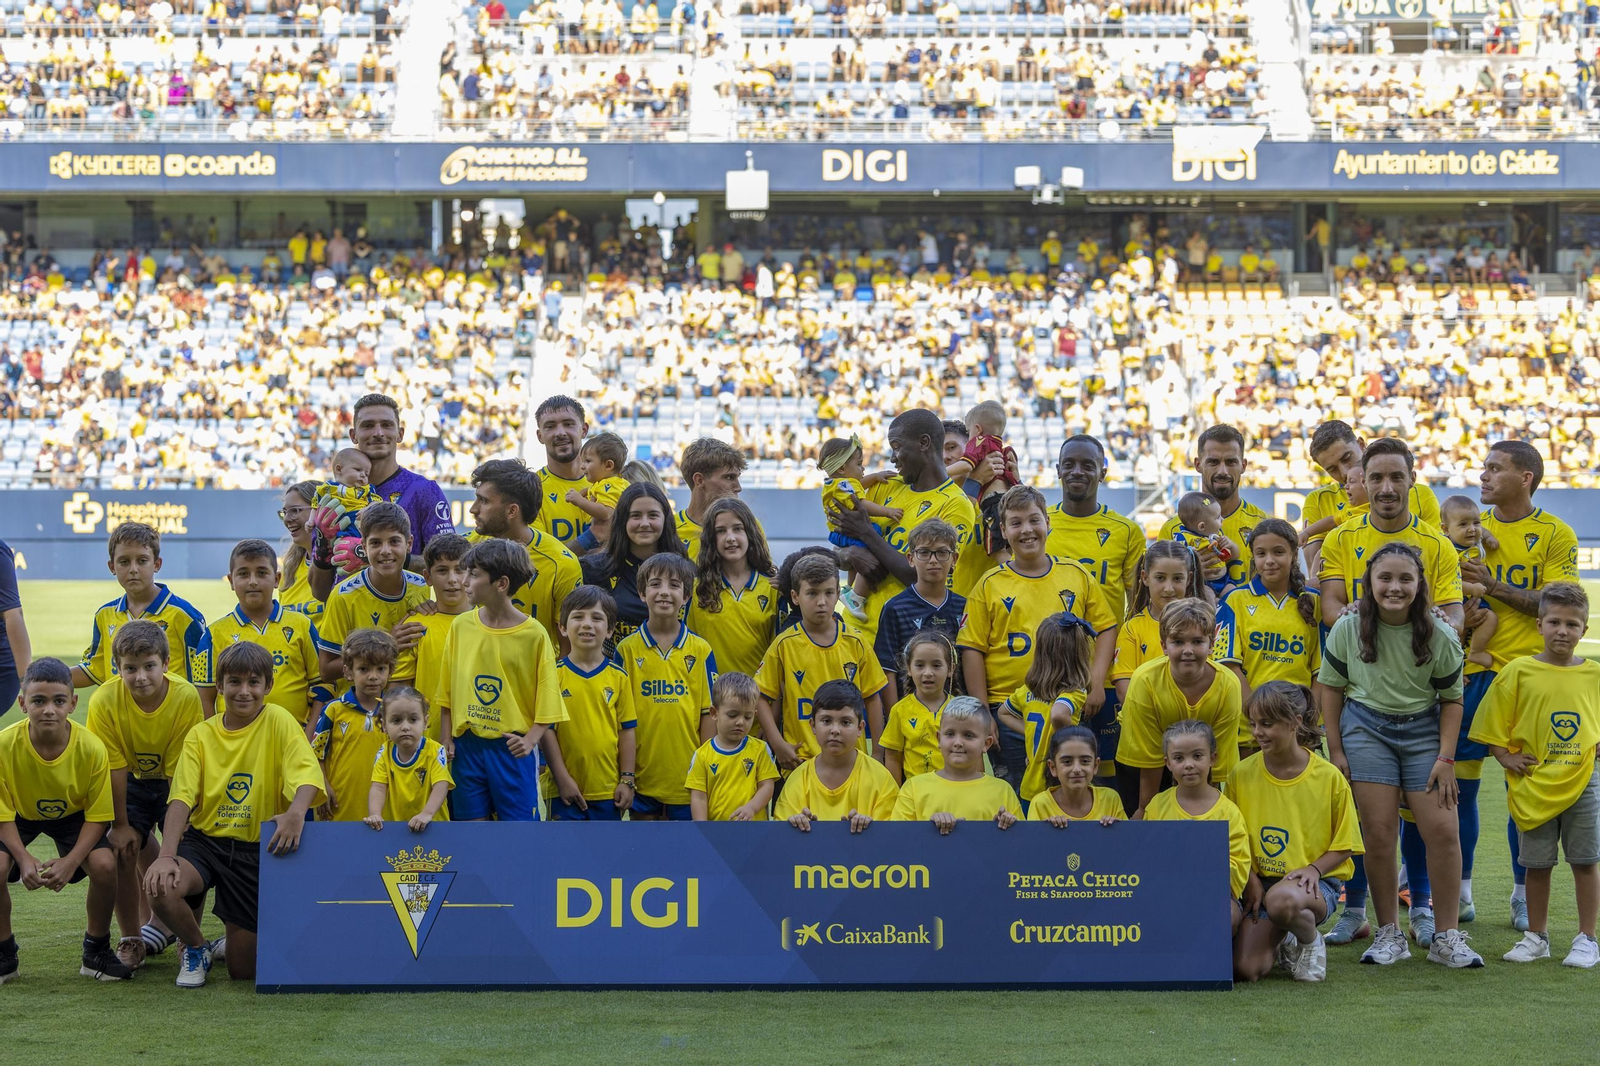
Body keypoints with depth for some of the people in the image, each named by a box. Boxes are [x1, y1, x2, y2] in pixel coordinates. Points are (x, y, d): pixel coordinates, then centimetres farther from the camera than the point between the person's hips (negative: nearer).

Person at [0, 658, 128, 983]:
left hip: (72, 815, 0)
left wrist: (71, 862, -32)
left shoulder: (92, 748, -29)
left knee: (104, 865, -26)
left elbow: (98, 816, -18)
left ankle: (96, 951, 0)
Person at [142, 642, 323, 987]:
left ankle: (230, 943, 40)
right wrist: (167, 855, -25)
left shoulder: (278, 722, -5)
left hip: (255, 849, -1)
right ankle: (196, 948, 1)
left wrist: (296, 812, -43)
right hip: (204, 840, 1)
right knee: (160, 887, -33)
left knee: (244, 971, -1)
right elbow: (181, 799, -7)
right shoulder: (201, 735, 3)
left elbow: (308, 775, -20)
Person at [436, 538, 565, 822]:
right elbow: (447, 690, 9)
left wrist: (531, 739, -16)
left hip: (512, 747, -3)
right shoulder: (461, 626, 4)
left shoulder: (534, 634, -7)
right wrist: (446, 739, 3)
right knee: (472, 822, 6)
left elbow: (547, 696, -4)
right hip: (467, 744, 3)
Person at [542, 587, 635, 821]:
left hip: (608, 791, 2)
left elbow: (627, 730, 5)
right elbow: (546, 730, -4)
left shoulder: (618, 677, 3)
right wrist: (562, 778, -9)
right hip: (565, 789, -2)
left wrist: (627, 780, 1)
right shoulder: (554, 675, -3)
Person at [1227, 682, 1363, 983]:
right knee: (1245, 968, -20)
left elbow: (1344, 846, 2)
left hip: (1316, 882, -3)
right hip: (1261, 882, 3)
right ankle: (1281, 945, 18)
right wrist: (1249, 878, -10)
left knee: (1282, 899, -41)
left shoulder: (1329, 777, -5)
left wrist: (1314, 869, -16)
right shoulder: (1241, 775, 0)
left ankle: (1310, 941, -4)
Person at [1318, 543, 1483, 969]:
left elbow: (1451, 699, 0)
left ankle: (1446, 935, 5)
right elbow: (1331, 687, 3)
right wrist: (1336, 750, 0)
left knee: (1442, 829, -7)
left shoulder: (1440, 635, -9)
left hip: (1423, 729, 0)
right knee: (1379, 833, -5)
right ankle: (1388, 934, 7)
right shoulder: (1348, 629, -8)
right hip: (1367, 729, 0)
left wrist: (1446, 758, -6)